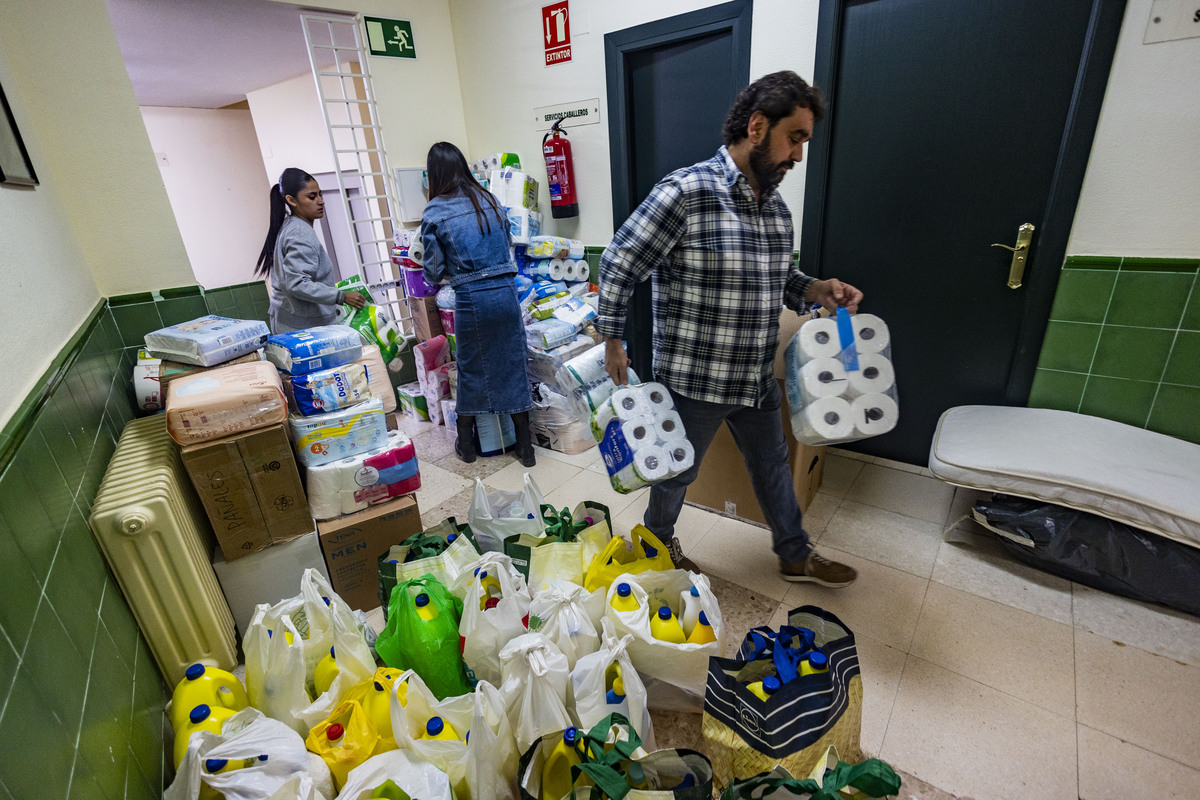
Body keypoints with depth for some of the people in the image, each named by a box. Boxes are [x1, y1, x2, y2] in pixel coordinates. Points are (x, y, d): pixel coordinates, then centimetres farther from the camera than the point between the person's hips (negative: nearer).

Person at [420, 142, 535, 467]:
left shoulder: (434, 213, -4)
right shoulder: (489, 199, 8)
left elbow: (434, 272, -1)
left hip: (471, 299, -3)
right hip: (506, 291, 3)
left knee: (471, 368, 13)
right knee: (513, 364, 10)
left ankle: (466, 444, 29)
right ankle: (525, 446, 19)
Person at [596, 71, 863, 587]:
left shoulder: (776, 206, 6)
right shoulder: (685, 192, -19)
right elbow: (618, 264, -15)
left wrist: (815, 290, -1)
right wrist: (613, 340, -11)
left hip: (758, 377, 8)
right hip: (694, 379, -7)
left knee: (773, 465, 22)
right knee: (678, 472, 15)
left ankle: (795, 556, 45)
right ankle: (658, 540, 45)